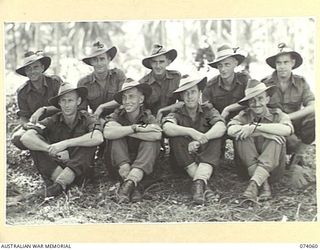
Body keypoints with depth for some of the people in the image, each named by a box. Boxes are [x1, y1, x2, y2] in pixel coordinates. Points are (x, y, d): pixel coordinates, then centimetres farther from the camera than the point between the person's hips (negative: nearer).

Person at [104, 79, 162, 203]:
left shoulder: (147, 116, -4)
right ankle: (133, 187, -35)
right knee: (116, 138, -22)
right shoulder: (117, 115, -3)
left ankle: (129, 184, -39)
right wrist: (136, 128, -27)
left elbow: (157, 135, -29)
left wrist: (124, 131, -24)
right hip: (119, 167, 1)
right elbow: (108, 133, -27)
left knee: (152, 142, -24)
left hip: (144, 165, 0)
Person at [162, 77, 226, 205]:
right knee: (176, 137, -25)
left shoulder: (209, 112, 5)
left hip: (206, 156, 0)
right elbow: (167, 128, -22)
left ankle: (199, 183, -40)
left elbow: (221, 127, -17)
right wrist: (191, 132, -38)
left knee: (216, 138, -24)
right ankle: (204, 185, -33)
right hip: (182, 160, 0)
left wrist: (199, 141, -32)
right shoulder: (176, 114, 3)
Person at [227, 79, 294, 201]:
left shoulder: (277, 114, -1)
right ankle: (264, 185, -28)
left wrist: (255, 126, -27)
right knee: (243, 137, -21)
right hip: (249, 166, 1)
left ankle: (253, 184, -35)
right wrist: (264, 133, -27)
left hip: (272, 167, -1)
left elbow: (287, 129, -25)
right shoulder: (244, 115, 0)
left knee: (277, 140, -25)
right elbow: (231, 130, -23)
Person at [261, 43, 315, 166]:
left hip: (295, 124, 3)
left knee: (314, 118, -27)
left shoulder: (300, 82, 0)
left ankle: (299, 152, -7)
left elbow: (312, 106, -13)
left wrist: (288, 117, -23)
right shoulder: (265, 84, -5)